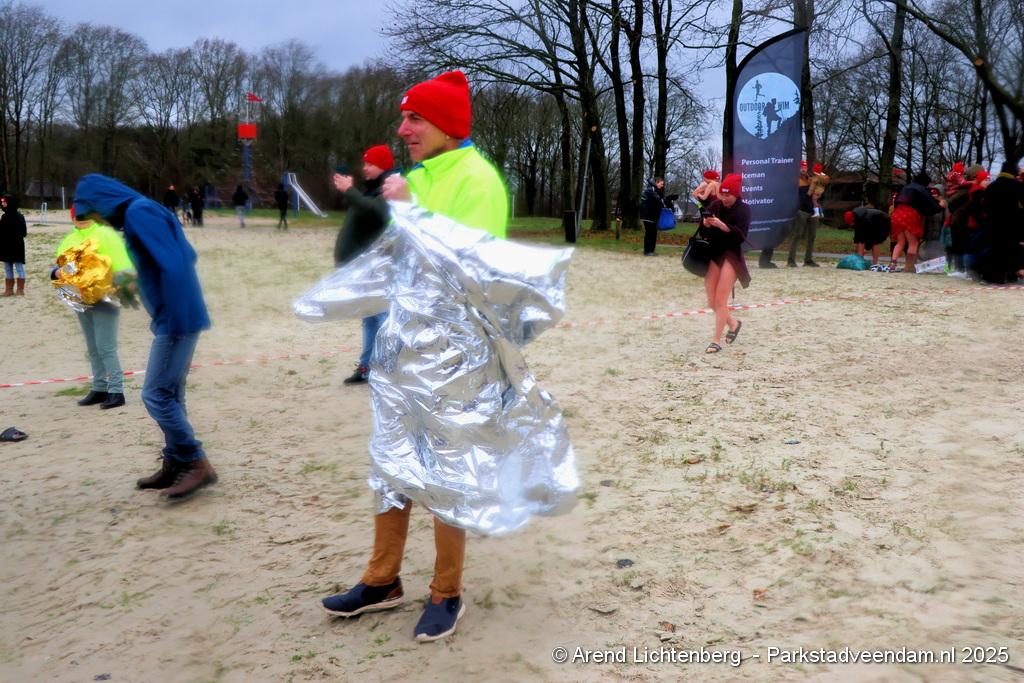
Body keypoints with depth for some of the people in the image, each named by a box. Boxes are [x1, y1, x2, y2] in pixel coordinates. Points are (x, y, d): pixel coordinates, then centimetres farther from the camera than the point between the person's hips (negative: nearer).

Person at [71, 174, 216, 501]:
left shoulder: (138, 213, -13)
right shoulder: (142, 212, 16)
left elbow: (174, 266, -23)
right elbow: (186, 258, 21)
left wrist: (175, 320, -22)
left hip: (176, 320, -10)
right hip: (176, 317, 10)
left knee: (156, 395, -7)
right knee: (169, 394, 14)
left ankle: (198, 465, -3)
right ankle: (174, 465, 21)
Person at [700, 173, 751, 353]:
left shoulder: (743, 209, -6)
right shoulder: (715, 206, 5)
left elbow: (741, 236, -18)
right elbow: (702, 232, 4)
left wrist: (722, 226, -30)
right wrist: (706, 224, -18)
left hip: (731, 256, -5)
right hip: (713, 254, 5)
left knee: (720, 301, -10)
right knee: (711, 302, 8)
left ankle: (716, 341, -3)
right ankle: (733, 324, 34)